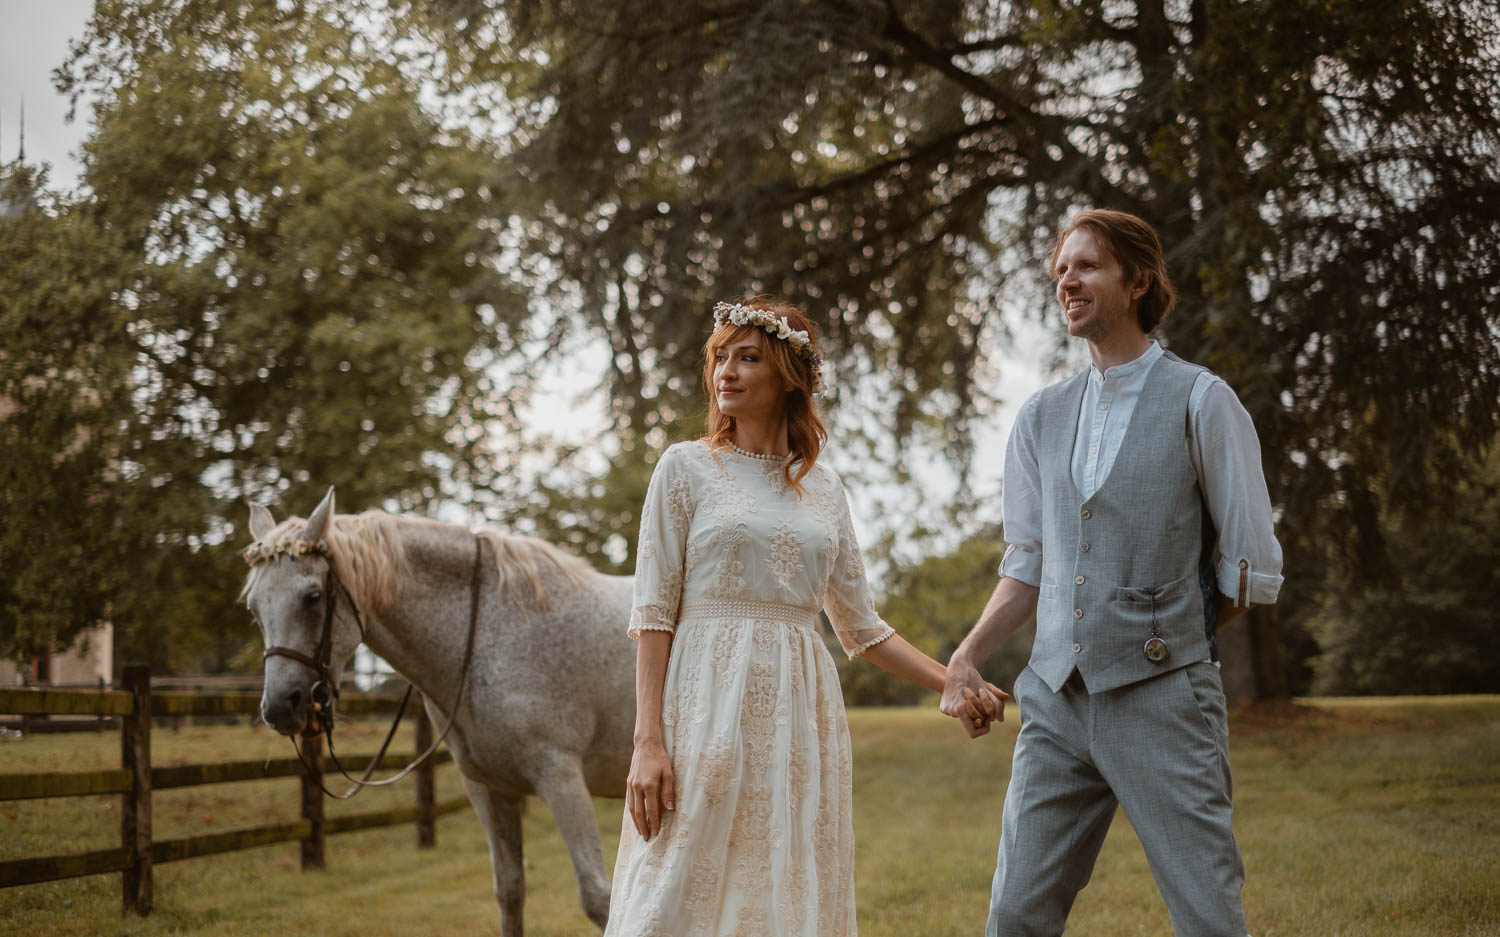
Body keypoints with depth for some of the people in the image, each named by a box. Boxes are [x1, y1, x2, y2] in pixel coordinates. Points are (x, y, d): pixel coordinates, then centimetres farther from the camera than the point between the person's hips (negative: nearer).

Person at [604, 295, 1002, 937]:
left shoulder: (823, 488, 14)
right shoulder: (686, 468, 3)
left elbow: (860, 627, 18)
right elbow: (652, 614, -3)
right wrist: (648, 741, -12)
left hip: (798, 714, 4)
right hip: (709, 707, -4)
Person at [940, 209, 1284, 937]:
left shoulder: (1200, 402, -2)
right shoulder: (1041, 417, 14)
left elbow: (1252, 571, 0)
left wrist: (1172, 633, 7)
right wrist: (967, 656, 3)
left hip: (1160, 697, -5)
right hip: (1057, 698, 5)